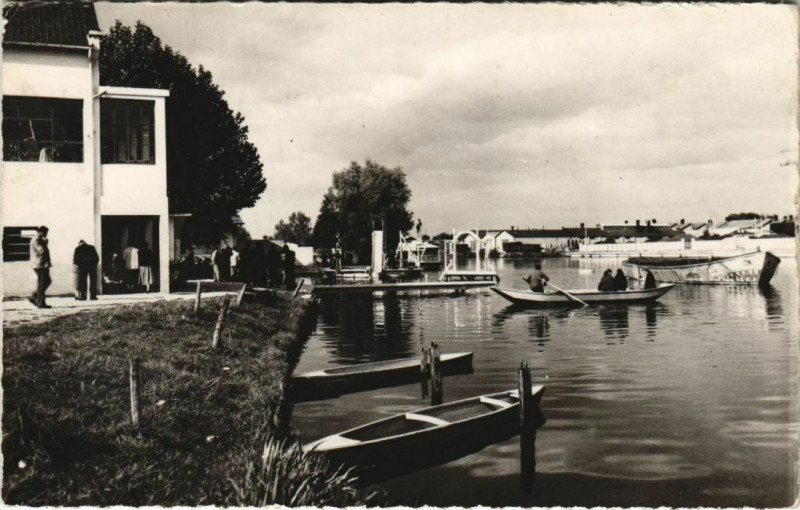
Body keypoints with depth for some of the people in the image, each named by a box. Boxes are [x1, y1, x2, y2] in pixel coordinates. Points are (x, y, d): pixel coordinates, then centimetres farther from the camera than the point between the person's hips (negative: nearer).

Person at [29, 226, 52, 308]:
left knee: (47, 281, 14)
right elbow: (42, 251, -25)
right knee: (41, 284, -6)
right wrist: (46, 243, -12)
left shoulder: (41, 240, 18)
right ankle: (40, 303, -1)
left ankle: (34, 297, 17)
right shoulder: (35, 241, -14)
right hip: (39, 265, -10)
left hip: (44, 265, 10)